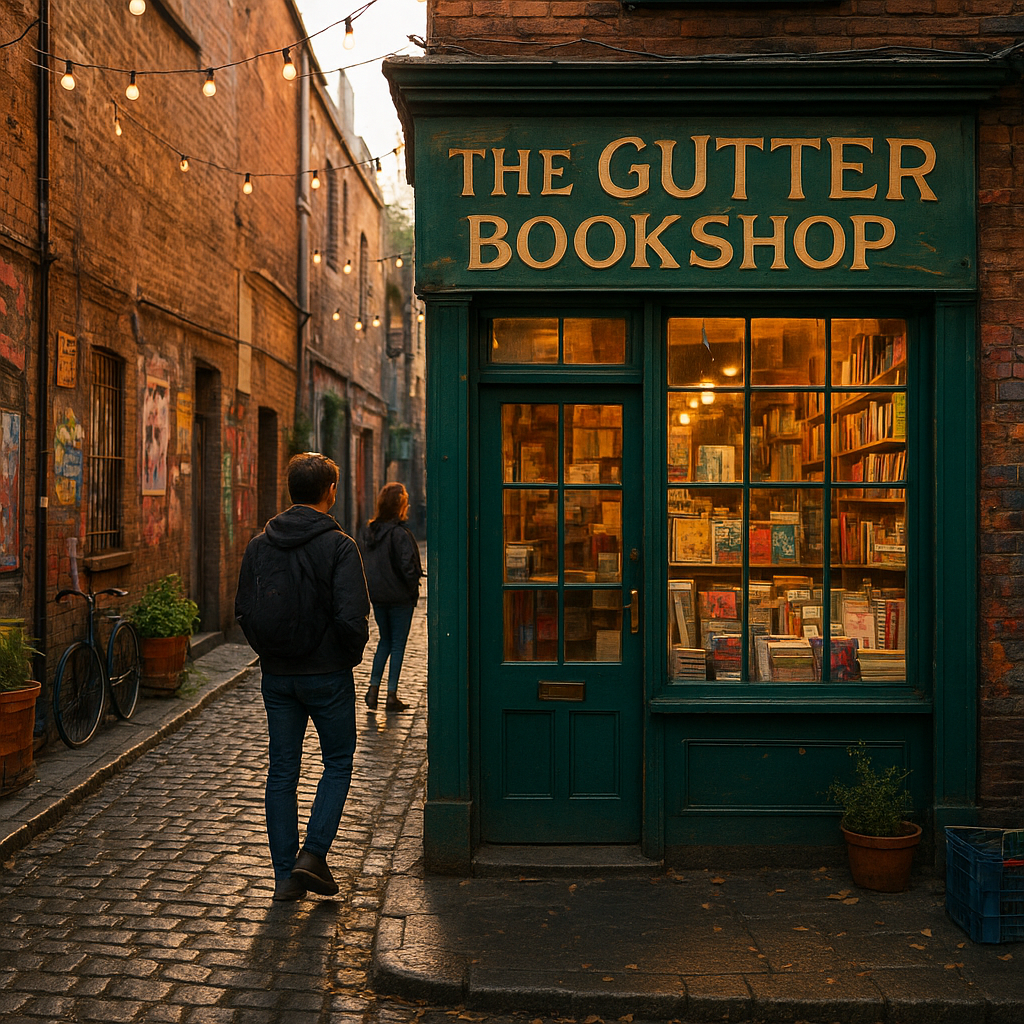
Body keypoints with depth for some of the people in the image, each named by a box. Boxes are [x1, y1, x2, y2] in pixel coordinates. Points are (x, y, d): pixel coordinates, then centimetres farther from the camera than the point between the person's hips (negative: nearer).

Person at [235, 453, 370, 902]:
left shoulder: (260, 544, 3)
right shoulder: (338, 545, -13)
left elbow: (243, 611, 5)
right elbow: (351, 616, -19)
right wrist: (352, 655, -1)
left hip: (276, 676, 4)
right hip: (327, 675, -4)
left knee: (282, 771, 10)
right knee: (338, 762, 13)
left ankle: (285, 874, 14)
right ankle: (313, 854, 2)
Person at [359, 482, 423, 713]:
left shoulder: (368, 532, 2)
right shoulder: (400, 534, -19)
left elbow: (365, 563, 8)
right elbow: (408, 566, -21)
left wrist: (374, 585, 13)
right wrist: (413, 586, -5)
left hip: (377, 596, 6)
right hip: (400, 597, -6)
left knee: (385, 641, 20)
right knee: (398, 644, 5)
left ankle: (373, 689, 13)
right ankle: (392, 696, 8)